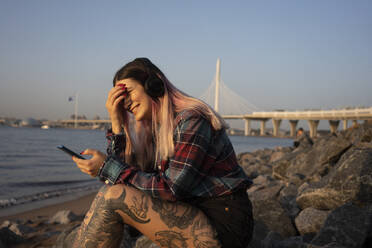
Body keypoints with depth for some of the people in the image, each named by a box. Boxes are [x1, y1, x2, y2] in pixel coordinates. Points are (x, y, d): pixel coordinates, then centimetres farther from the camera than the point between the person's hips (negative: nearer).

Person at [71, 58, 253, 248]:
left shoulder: (192, 120, -15)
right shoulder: (153, 129, 10)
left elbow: (172, 189, -21)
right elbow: (125, 174, 3)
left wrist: (107, 167, -17)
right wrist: (116, 124, -3)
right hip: (193, 213, 8)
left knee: (114, 196, -16)